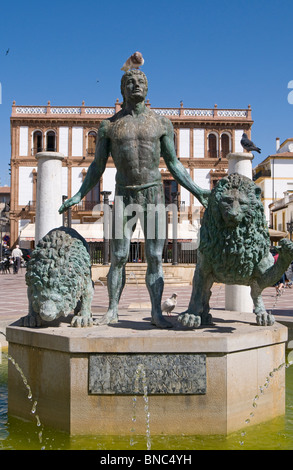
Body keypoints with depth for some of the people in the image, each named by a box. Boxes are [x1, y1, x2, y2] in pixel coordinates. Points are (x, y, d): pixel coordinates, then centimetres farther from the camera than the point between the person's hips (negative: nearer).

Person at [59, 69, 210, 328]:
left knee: (155, 257, -1)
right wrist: (78, 196, 5)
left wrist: (197, 191, 2)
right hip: (124, 196, 0)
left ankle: (157, 312, 5)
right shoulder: (109, 126, 6)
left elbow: (174, 163, 9)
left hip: (154, 193, 0)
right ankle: (113, 310, 13)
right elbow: (97, 166, 11)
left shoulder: (162, 123, 6)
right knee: (119, 257, 2)